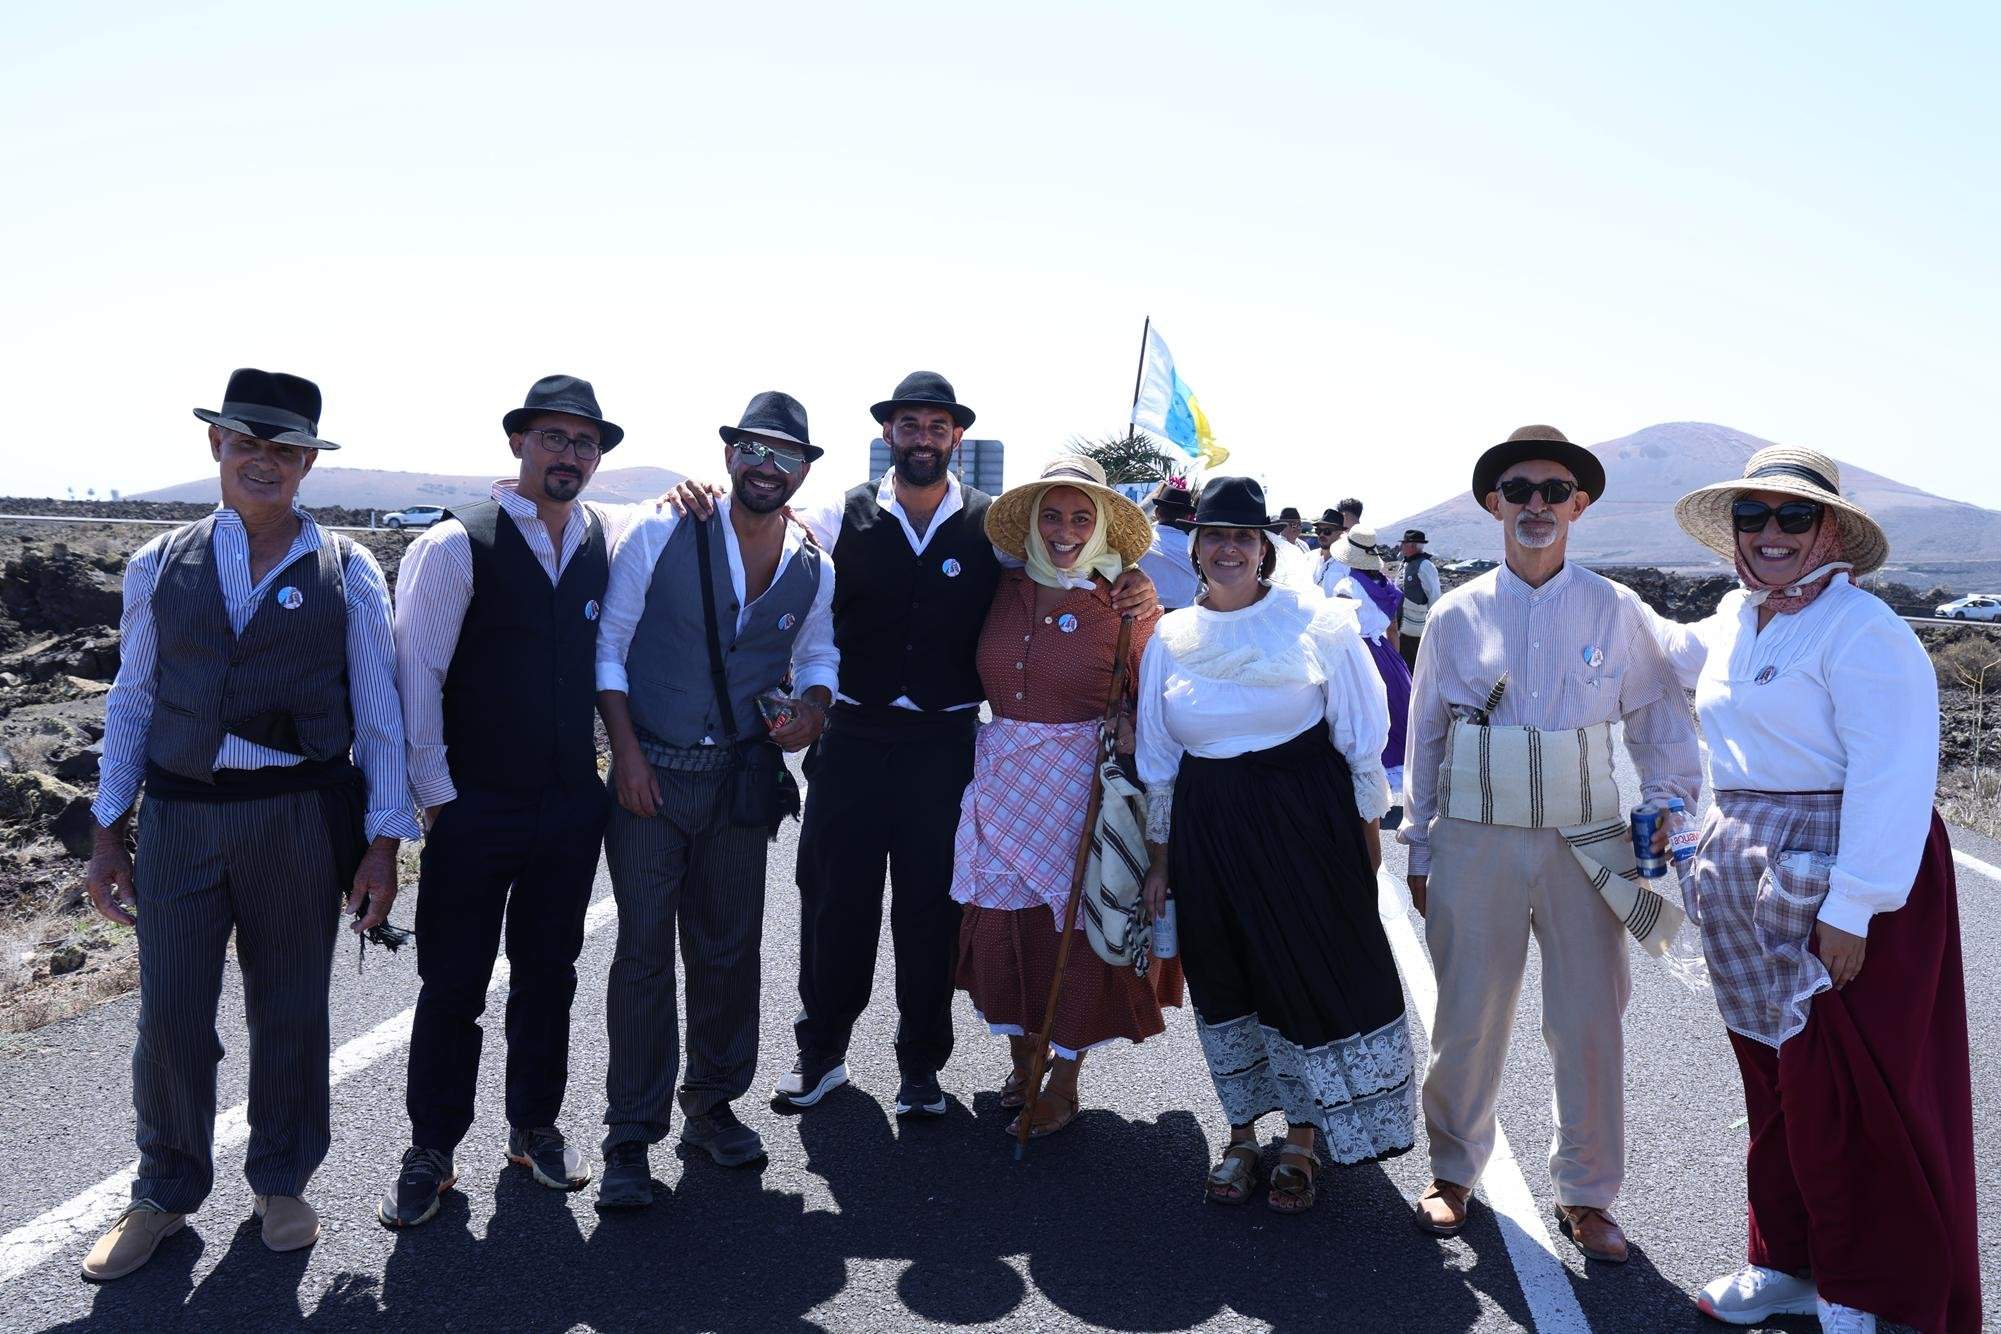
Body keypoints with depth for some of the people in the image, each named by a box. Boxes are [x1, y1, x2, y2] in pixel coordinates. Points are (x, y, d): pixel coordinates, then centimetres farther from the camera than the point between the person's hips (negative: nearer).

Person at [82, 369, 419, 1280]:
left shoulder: (347, 572, 0)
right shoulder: (160, 566, 5)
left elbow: (378, 712, 0)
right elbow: (131, 700, 8)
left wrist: (383, 841, -3)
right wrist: (108, 831, 6)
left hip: (300, 818, -1)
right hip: (180, 818, 1)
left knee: (291, 1011, 10)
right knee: (171, 1016, 5)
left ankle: (281, 1182, 32)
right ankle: (166, 1191, 29)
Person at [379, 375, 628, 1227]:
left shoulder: (610, 541, 4)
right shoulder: (454, 545, -9)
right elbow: (417, 675, -9)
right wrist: (436, 795, -9)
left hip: (574, 804, 4)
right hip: (475, 806, -4)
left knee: (548, 972, 16)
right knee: (453, 985, 6)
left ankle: (535, 1126, 33)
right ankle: (430, 1152, 23)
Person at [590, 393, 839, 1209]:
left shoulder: (813, 570, 3)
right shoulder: (663, 535, -8)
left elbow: (819, 655, 19)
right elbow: (608, 647, -4)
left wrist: (813, 705, -4)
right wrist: (626, 749, -12)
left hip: (742, 777, 4)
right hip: (650, 773, -3)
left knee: (730, 948, 13)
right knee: (644, 951, -1)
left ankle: (712, 1105, 32)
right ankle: (630, 1139, 12)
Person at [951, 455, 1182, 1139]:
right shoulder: (1005, 591, 5)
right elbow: (983, 681, 13)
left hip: (1084, 787, -3)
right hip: (1005, 779, 3)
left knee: (1077, 927, 4)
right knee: (1003, 918, 7)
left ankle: (1063, 1086, 21)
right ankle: (1022, 1061, 28)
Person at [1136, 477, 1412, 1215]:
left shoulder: (1314, 620, -5)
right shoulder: (1170, 637, 4)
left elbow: (1359, 735, 1)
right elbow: (1159, 762, 10)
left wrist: (1368, 827, 2)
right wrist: (1160, 859, 10)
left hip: (1305, 819, -3)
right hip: (1208, 828, 3)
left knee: (1314, 974, 3)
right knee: (1225, 979, 11)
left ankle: (1300, 1143, 22)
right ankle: (1241, 1135, 29)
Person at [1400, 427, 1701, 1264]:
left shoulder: (1615, 610, 3)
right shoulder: (1457, 615, 3)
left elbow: (1659, 718, 8)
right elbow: (1424, 735, 8)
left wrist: (1667, 809, -6)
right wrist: (1419, 847, 9)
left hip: (1585, 846, 0)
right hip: (1475, 844, 0)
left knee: (1590, 1024, 6)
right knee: (1468, 1018, 7)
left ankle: (1586, 1193, 25)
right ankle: (1454, 1170, 29)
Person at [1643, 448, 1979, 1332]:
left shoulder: (1860, 629, -15)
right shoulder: (1736, 619, 10)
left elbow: (1892, 775, -20)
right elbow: (1681, 655, 34)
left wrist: (1851, 908, -22)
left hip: (1834, 889, -8)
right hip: (1749, 880, 8)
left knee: (1840, 1095, 1)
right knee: (1773, 1079, 16)